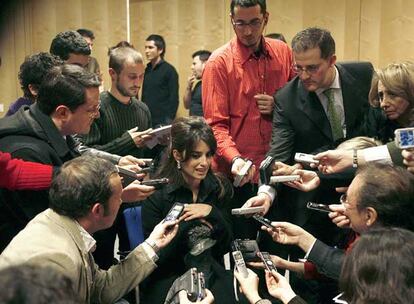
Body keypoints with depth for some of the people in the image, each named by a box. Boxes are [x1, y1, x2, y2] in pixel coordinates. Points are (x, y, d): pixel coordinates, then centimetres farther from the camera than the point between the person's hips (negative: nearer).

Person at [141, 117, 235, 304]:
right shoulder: (157, 194, -9)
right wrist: (190, 219, -17)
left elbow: (226, 246, 3)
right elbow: (154, 256, -10)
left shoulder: (220, 188, 2)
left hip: (211, 273, 3)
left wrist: (212, 213, -14)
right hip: (168, 276, -3)